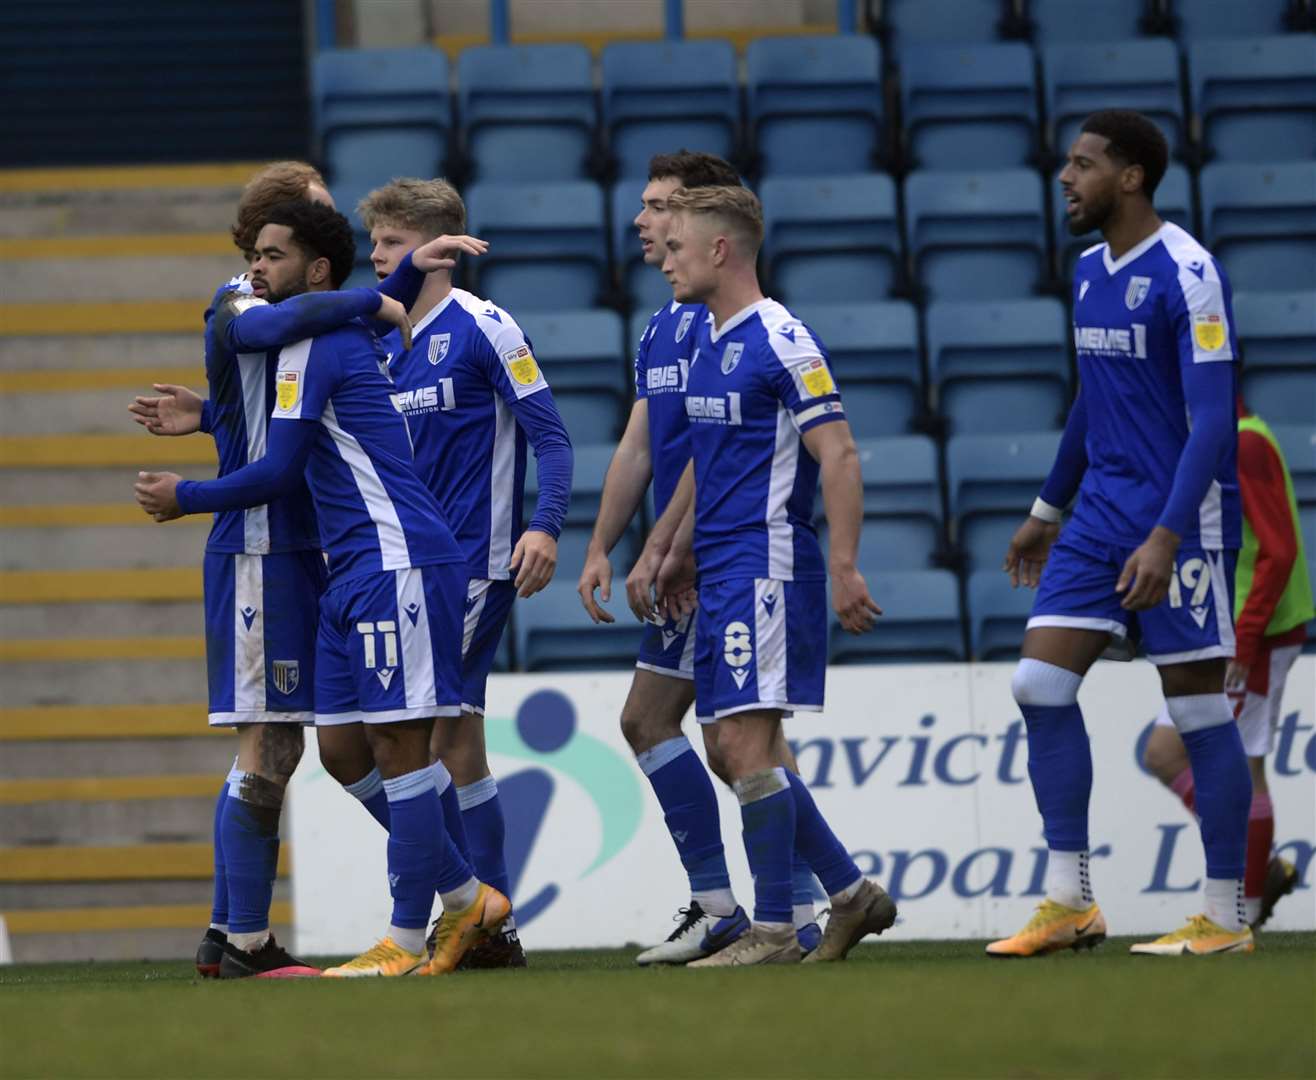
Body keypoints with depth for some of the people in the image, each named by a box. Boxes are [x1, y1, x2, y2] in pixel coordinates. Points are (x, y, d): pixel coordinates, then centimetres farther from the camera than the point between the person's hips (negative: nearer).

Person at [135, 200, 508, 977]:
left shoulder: (310, 344, -10)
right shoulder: (349, 333, 18)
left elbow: (279, 471, -12)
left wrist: (184, 498, 0)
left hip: (396, 563, -10)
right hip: (358, 569, 10)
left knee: (397, 746, -8)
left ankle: (407, 941, -6)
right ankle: (466, 899, 15)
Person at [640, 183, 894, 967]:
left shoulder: (780, 341, -13)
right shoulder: (709, 344, 15)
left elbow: (840, 457, -17)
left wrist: (844, 568, -22)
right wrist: (678, 545, 29)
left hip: (768, 568, -9)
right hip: (723, 574, 9)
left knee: (747, 742, -11)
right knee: (737, 747, 10)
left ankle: (773, 931, -8)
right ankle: (852, 894, 18)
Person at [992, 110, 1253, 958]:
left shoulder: (1188, 275, -15)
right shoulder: (1091, 271, 11)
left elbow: (1212, 419, -19)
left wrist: (1166, 537, -26)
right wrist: (1048, 512, 27)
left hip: (1182, 521, -8)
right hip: (1103, 510, 8)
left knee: (1199, 709, -2)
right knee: (1042, 683, -2)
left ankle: (1227, 920, 6)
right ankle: (1070, 904, 2)